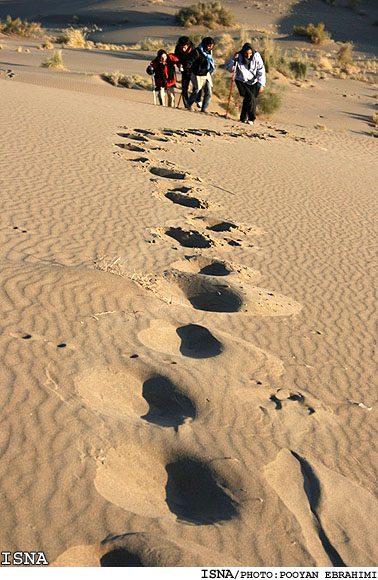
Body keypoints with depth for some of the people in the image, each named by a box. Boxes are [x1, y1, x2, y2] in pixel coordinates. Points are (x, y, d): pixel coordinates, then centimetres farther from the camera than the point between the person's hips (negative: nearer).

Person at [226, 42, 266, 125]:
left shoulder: (256, 56, -14)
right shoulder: (238, 56, -14)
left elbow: (261, 71, -11)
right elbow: (229, 69, -12)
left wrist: (261, 84, -18)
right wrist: (233, 60, -28)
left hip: (253, 82, 2)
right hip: (242, 81, -2)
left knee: (253, 100, -1)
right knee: (250, 97, -20)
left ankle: (243, 118, 17)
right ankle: (251, 118, -6)